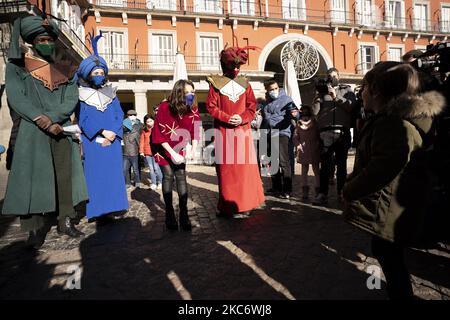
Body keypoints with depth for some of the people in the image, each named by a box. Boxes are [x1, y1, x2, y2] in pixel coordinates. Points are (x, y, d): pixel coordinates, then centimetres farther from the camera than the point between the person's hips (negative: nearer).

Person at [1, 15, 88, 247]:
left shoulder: (65, 72, 12)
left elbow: (71, 101, 0)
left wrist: (50, 118, -15)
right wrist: (42, 122, -18)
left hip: (62, 131, 3)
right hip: (32, 133, -2)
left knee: (65, 176, 1)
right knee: (33, 177, -4)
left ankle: (65, 221, 10)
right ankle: (36, 229, 1)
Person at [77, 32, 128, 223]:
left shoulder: (111, 94, 11)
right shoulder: (81, 96, 3)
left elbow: (119, 116, 4)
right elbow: (83, 120, -6)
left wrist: (112, 134, -12)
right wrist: (102, 132, -18)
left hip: (111, 141, 3)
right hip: (92, 143, -2)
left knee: (112, 175, 2)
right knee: (94, 175, -2)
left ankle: (108, 210, 11)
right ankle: (96, 212, 5)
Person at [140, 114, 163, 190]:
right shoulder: (144, 131, 9)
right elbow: (141, 141, 8)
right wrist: (141, 151, 1)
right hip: (147, 152, 3)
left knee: (156, 168, -7)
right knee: (151, 168, 9)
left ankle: (160, 182, 13)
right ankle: (153, 183, 19)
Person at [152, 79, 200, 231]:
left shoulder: (193, 110, -13)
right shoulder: (164, 107, -23)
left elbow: (195, 131, -6)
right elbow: (159, 134, -21)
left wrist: (193, 149, -23)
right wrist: (172, 153, -26)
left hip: (180, 148, 3)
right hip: (164, 148, -3)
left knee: (181, 176, -3)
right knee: (168, 176, -5)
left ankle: (183, 214, 0)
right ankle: (169, 213, 6)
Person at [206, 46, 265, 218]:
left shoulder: (244, 84, 10)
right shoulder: (216, 83, 3)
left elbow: (252, 106, 8)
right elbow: (211, 106, -1)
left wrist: (242, 118, -10)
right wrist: (227, 118, -13)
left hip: (243, 131, 3)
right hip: (224, 132, -2)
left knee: (244, 167, 3)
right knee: (226, 169, 1)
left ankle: (244, 204, 13)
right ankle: (227, 206, 10)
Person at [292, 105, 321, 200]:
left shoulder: (315, 123, 0)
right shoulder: (299, 125, 4)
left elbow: (319, 136, 4)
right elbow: (295, 137, 4)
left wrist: (318, 146, -5)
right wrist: (298, 145, -13)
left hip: (314, 151, -1)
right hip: (303, 151, 1)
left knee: (316, 170, 5)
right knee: (304, 171, 7)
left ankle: (318, 191, 12)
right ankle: (305, 191, 13)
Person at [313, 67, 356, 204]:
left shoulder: (347, 89, 15)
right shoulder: (322, 92, 16)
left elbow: (352, 106, -3)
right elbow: (315, 111, 4)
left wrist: (336, 97, -9)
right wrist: (320, 95, -6)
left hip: (343, 132, 0)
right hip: (326, 133, 0)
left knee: (341, 164, 7)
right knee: (325, 164, -5)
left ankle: (341, 192, 16)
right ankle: (323, 193, -1)